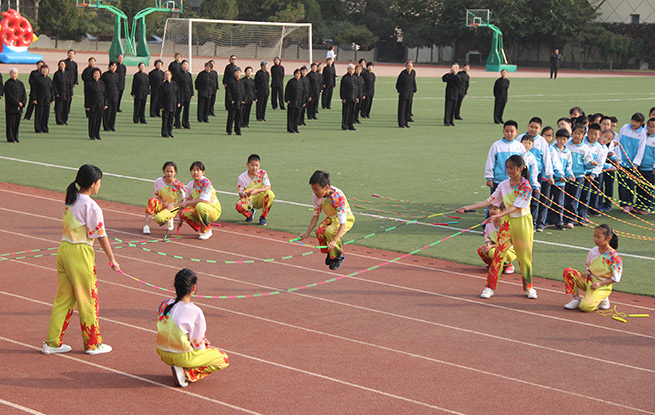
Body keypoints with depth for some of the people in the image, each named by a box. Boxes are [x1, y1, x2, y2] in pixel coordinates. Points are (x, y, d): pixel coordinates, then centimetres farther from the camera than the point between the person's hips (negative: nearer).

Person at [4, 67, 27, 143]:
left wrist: (23, 103, -10)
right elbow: (9, 96, -12)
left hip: (19, 108, 5)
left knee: (17, 123, 8)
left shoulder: (20, 84, 12)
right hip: (10, 107, -5)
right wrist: (17, 102, -16)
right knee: (10, 123, -3)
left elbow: (24, 94, 7)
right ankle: (10, 138, 2)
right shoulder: (7, 84, -5)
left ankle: (16, 138, 15)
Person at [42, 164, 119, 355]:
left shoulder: (71, 201, 9)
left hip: (63, 249, 8)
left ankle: (52, 342, 16)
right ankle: (92, 344, 16)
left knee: (64, 297, 14)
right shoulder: (91, 206, -15)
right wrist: (112, 259, -3)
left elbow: (72, 226, 11)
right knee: (88, 298, 5)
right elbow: (101, 235, -11)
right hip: (80, 253, -8)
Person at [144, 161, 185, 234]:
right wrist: (163, 203, -15)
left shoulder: (179, 185, -12)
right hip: (160, 205, 3)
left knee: (159, 218, -34)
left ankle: (169, 220, 5)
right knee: (152, 200, -33)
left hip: (171, 209, -3)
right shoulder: (158, 181, -4)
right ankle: (146, 225, -32)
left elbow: (183, 200, -8)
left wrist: (173, 206, -22)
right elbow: (155, 195, 4)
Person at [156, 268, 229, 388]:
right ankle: (186, 373, -5)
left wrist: (201, 340, 14)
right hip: (183, 357, -7)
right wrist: (203, 346, 11)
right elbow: (198, 346, -14)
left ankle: (182, 370, 11)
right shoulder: (195, 312, -22)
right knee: (224, 360, 12)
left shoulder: (164, 305, -4)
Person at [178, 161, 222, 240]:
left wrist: (187, 203, -27)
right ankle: (201, 229, 5)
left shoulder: (206, 182, -17)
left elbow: (205, 200, -31)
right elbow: (186, 201, 9)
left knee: (200, 206, -38)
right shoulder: (190, 185, 4)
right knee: (183, 213, -17)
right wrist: (181, 219, 6)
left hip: (214, 210, -7)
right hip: (199, 211, 7)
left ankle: (207, 231, -18)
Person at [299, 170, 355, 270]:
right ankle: (329, 252, 7)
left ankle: (339, 256, -7)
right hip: (332, 218, 6)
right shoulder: (317, 196, -17)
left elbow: (343, 223, -38)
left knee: (330, 231, -33)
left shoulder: (338, 196, -35)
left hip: (346, 219, -6)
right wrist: (307, 233, -11)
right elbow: (315, 216, -1)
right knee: (319, 231, -24)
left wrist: (334, 241, -50)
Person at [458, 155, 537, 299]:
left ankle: (529, 287, 22)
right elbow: (490, 201, 1)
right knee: (498, 253, -4)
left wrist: (498, 215, -34)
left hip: (522, 223, -3)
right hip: (507, 222, 3)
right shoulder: (503, 185, 2)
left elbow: (515, 207, -22)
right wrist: (468, 208, -5)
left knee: (525, 256, 6)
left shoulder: (526, 186, -14)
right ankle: (490, 287, 0)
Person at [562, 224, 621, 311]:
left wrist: (600, 283, -20)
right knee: (568, 272, -15)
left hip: (602, 286, -6)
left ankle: (602, 300, 5)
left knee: (585, 306, -27)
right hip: (589, 280, 6)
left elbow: (615, 278, -10)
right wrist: (588, 272, -4)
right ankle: (576, 298, -2)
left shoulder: (614, 256, -15)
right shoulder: (593, 251, 3)